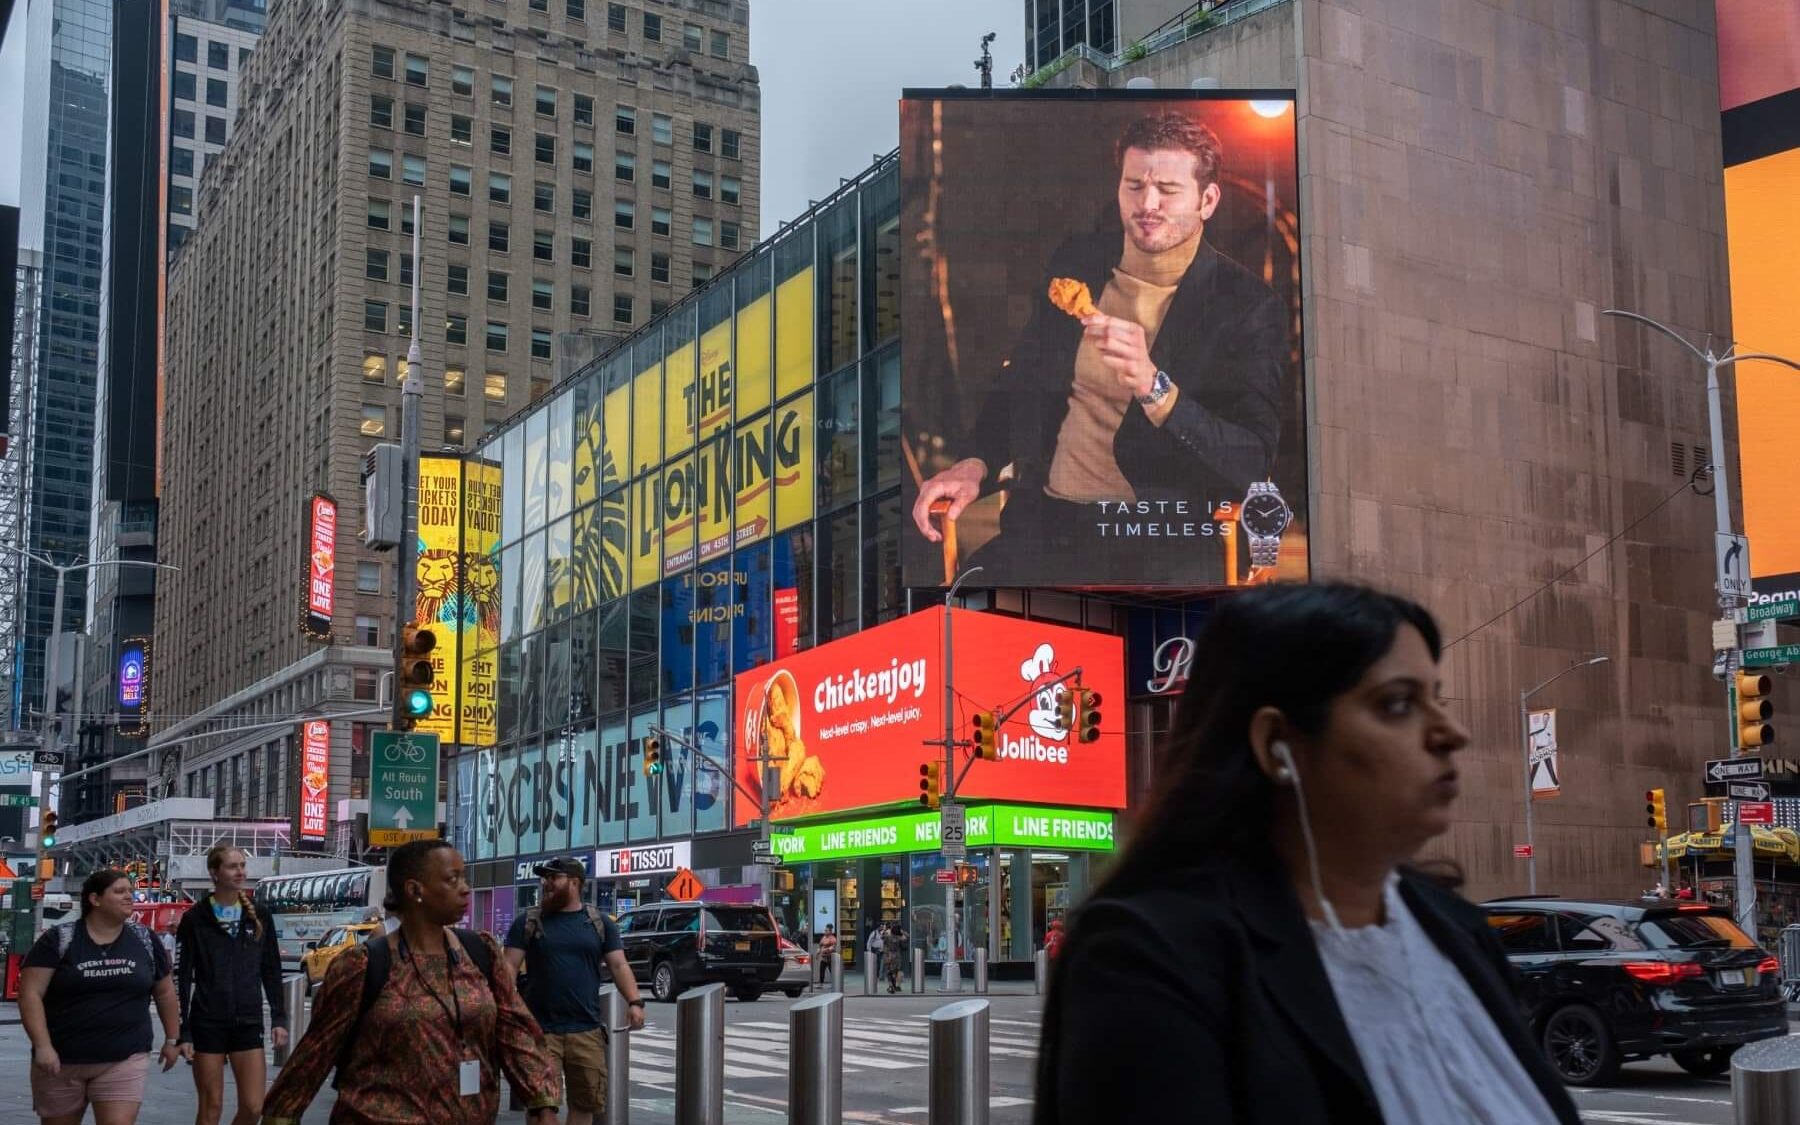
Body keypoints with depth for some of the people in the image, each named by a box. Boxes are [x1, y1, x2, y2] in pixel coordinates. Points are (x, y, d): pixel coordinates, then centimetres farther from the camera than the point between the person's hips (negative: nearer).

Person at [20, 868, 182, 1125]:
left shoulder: (145, 940, 5)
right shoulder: (59, 939, -5)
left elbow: (164, 991, 16)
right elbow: (30, 994, -10)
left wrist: (172, 1039, 16)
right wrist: (42, 1046, -18)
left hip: (125, 1060, 1)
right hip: (61, 1061, -1)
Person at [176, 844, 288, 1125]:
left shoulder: (259, 915, 6)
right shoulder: (195, 918, -4)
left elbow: (272, 971, 10)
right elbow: (181, 978, -4)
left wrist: (279, 1018, 4)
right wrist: (182, 1033, -8)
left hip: (248, 1023, 3)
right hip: (207, 1024, -3)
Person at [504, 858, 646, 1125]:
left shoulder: (599, 922, 9)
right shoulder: (527, 922, 5)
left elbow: (618, 966, 5)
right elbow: (509, 967, 0)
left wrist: (634, 1002, -10)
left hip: (587, 1030, 2)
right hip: (540, 1030, -2)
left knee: (585, 1101, 8)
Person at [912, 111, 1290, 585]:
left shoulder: (1250, 307, -4)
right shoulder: (1076, 261, 11)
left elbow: (1253, 463, -12)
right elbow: (1018, 381, 23)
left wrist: (1152, 385, -25)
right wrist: (975, 465, 5)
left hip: (1161, 540, -4)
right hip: (1045, 521, 4)